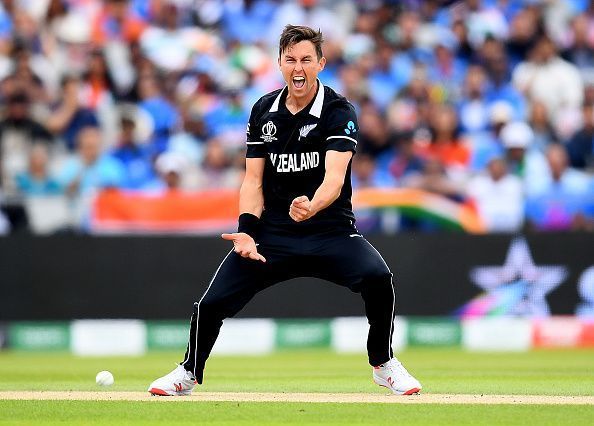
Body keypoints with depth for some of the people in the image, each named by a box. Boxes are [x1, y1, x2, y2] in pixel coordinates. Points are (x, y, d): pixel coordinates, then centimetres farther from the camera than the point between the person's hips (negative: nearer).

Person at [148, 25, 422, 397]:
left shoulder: (339, 112, -10)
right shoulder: (263, 111, 4)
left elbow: (334, 176, -25)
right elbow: (254, 180, 4)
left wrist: (312, 207, -47)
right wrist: (247, 230, -14)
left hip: (331, 230, -3)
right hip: (273, 233, 3)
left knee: (377, 277, -30)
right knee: (213, 302, -10)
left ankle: (383, 364, -5)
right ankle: (189, 373, 19)